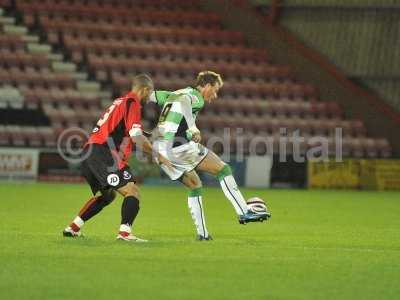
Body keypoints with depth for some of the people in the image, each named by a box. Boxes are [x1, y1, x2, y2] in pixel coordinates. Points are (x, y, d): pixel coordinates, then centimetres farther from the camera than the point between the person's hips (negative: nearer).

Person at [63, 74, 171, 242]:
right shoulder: (133, 103, -5)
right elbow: (136, 137, -15)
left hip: (89, 152, 10)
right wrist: (157, 156, -7)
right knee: (132, 191, -11)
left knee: (108, 195, 25)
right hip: (103, 153, -10)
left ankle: (73, 228, 26)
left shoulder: (121, 102, 24)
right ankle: (125, 232, -24)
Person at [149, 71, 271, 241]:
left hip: (160, 150, 9)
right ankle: (244, 213, -7)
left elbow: (149, 95, 23)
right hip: (179, 145, -9)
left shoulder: (173, 95, 26)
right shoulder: (196, 96, 0)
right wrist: (193, 128, -31)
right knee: (223, 170, -2)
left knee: (195, 185, 22)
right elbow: (184, 102, -21)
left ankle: (202, 233, 17)